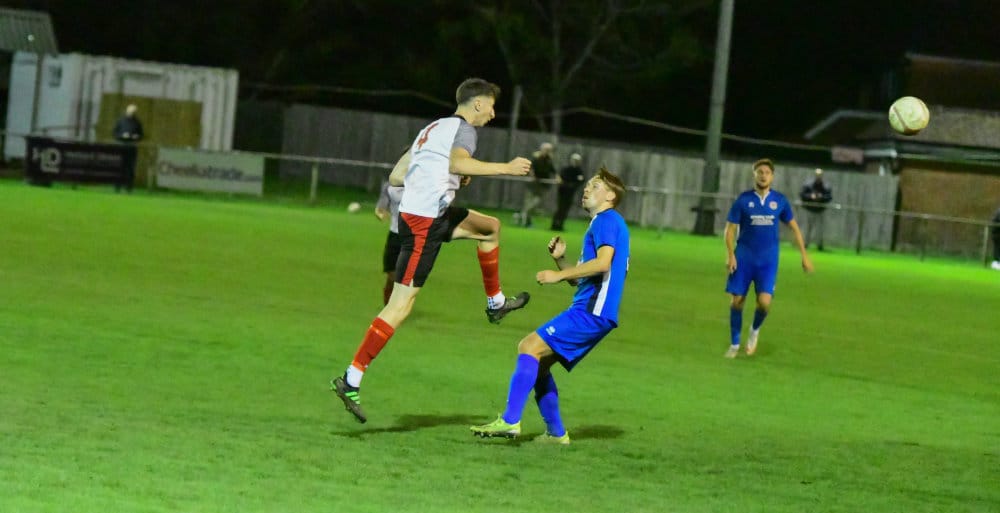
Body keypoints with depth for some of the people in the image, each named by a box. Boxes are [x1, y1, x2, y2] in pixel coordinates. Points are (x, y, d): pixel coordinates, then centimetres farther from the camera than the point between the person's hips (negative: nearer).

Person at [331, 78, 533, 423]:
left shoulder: (432, 129, 20)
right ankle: (351, 380, -11)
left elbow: (395, 177, 19)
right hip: (424, 221, -10)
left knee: (490, 227, 28)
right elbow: (458, 162, -31)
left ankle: (496, 302, 39)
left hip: (434, 215, 10)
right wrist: (506, 168, -25)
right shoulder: (462, 129, -7)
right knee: (400, 306, -10)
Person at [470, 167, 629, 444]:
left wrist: (558, 275, -16)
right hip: (589, 310, 10)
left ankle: (510, 421, -27)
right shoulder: (599, 225, 27)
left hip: (591, 312, -10)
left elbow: (602, 263, -21)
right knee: (539, 363, 14)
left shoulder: (607, 220, -5)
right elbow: (579, 279, 29)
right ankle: (556, 433, 17)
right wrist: (560, 260, 11)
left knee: (530, 347, -19)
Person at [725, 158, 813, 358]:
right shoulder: (743, 199, -3)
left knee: (764, 302, -15)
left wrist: (804, 256, 9)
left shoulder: (780, 200, 3)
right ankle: (734, 344, 19)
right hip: (744, 258, 0)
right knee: (737, 301, 0)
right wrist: (731, 255, -13)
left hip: (768, 260, 0)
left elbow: (794, 227, 12)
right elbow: (730, 229, -1)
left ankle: (755, 330, 17)